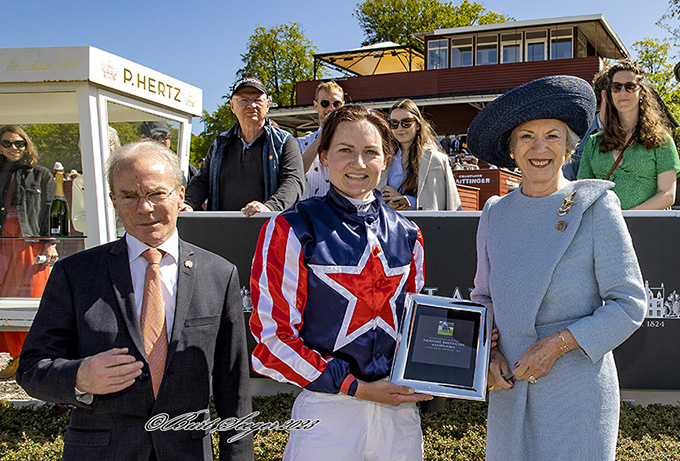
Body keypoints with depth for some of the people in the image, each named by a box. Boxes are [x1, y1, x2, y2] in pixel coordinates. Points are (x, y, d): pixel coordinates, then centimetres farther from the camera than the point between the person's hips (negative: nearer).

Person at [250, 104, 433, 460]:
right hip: (327, 412, -4)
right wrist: (354, 387, -13)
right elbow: (273, 337, -11)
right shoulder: (290, 231, -9)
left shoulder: (406, 235, 6)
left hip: (399, 410, 5)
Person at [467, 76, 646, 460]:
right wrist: (489, 352, -3)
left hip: (578, 389, -3)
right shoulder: (495, 214, 4)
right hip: (510, 388, 4)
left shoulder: (595, 207, -7)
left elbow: (630, 304, -7)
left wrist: (559, 342, -16)